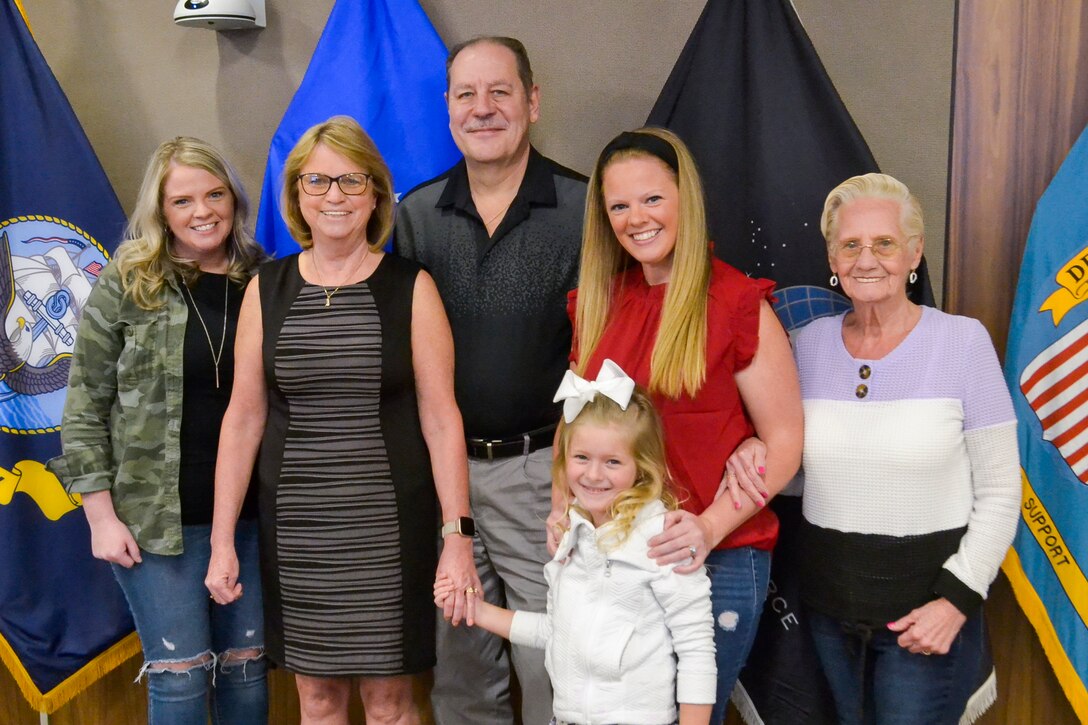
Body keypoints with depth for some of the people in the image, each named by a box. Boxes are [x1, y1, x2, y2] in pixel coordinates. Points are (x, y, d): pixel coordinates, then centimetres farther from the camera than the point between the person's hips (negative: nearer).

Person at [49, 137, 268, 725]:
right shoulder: (125, 285, -4)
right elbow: (85, 407, -2)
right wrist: (101, 515, -7)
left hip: (251, 515, 3)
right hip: (155, 518, -2)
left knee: (246, 667, 12)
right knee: (181, 675, 3)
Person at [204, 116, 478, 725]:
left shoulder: (411, 288, -4)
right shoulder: (268, 289, 4)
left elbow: (440, 418, -5)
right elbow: (244, 417, 5)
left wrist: (458, 536, -9)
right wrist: (222, 539, 4)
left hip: (388, 524, -2)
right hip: (296, 528, 2)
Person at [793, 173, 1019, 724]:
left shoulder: (962, 340, -9)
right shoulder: (810, 343, 1)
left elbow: (999, 491, -7)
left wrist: (958, 597, -14)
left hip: (927, 602, -4)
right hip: (830, 601, 4)